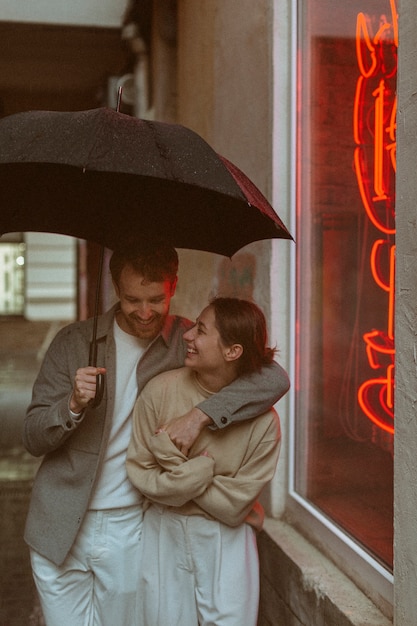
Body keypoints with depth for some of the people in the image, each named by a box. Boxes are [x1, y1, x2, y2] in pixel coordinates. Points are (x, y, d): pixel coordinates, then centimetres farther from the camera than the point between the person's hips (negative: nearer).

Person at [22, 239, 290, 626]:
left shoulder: (189, 343, -5)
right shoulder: (74, 341, -3)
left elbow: (275, 378, -16)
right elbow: (32, 439, -2)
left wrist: (200, 415, -27)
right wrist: (73, 404, -23)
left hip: (130, 530, 0)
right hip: (60, 528, 1)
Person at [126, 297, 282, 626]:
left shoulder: (263, 421, -16)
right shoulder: (161, 390, -14)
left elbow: (233, 505, -13)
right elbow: (141, 475, -9)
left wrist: (170, 455, -18)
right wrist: (200, 470, -23)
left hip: (226, 541, -1)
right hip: (165, 535, 1)